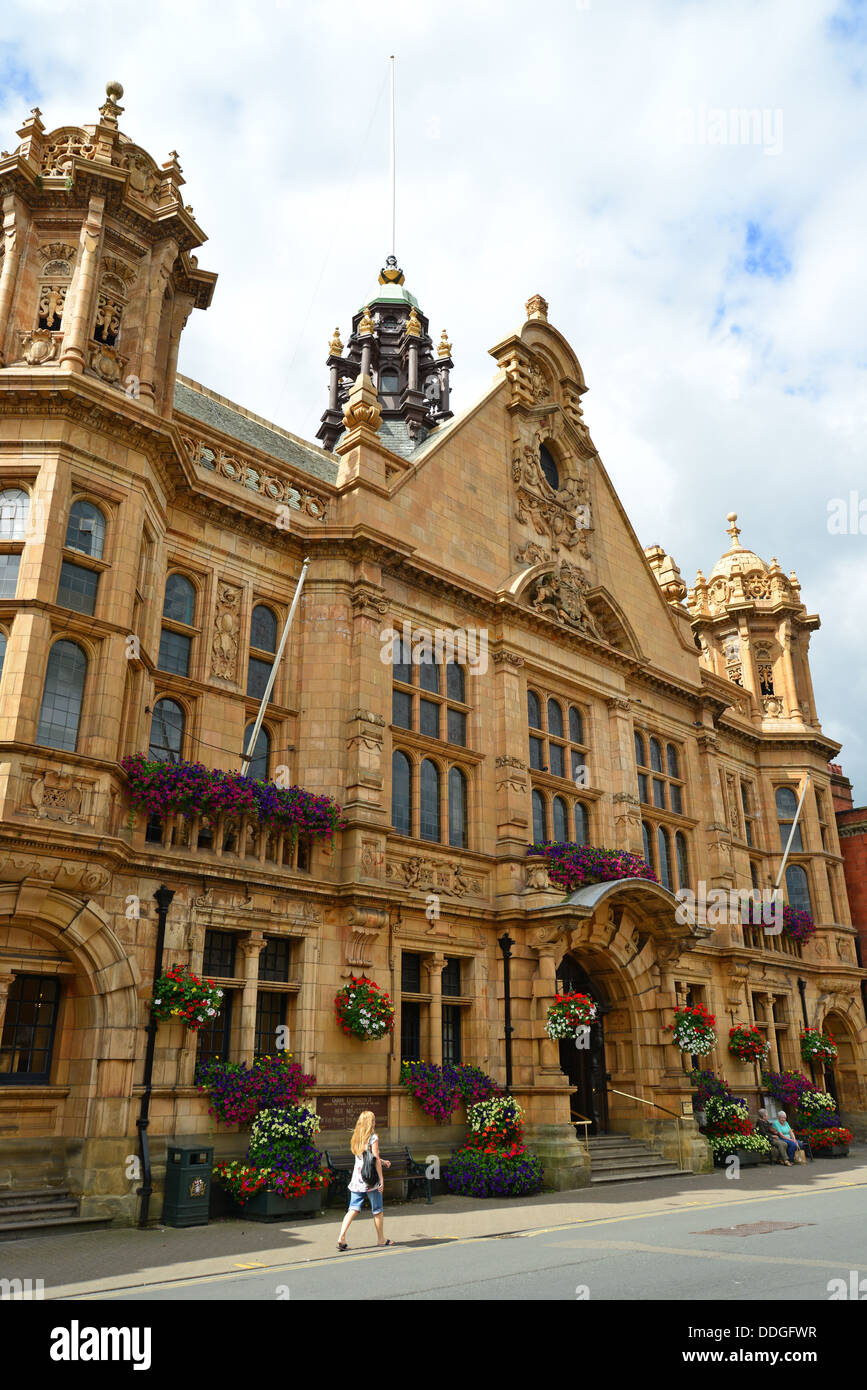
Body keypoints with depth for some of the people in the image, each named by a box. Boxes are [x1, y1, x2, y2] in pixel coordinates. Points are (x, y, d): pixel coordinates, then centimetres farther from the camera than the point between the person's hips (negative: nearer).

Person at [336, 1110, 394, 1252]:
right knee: (377, 1210, 10)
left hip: (356, 1179, 6)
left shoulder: (356, 1137, 10)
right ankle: (381, 1239, 21)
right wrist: (381, 1179, -9)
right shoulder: (373, 1137, -11)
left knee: (354, 1209, 5)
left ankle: (342, 1237, -8)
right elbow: (376, 1160, -13)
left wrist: (383, 1161, 30)